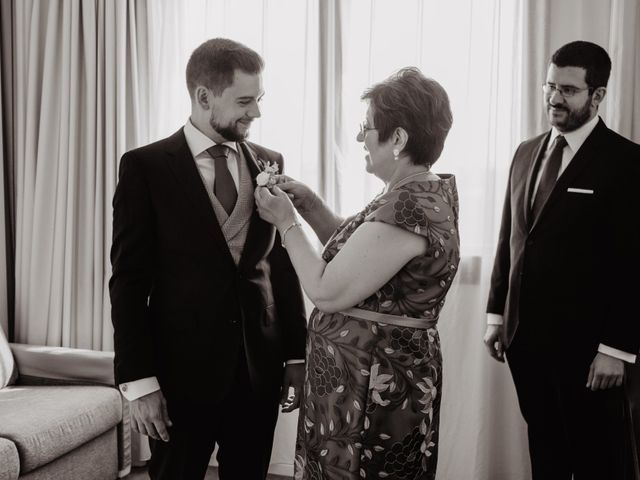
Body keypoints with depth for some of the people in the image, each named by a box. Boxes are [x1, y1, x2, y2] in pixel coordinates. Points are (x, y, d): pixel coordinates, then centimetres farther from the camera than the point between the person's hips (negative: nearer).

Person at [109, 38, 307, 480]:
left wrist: (296, 354, 6)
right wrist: (138, 381, -11)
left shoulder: (269, 163, 5)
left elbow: (283, 265, 8)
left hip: (259, 365, 3)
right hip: (182, 368, -3)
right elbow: (129, 280, -7)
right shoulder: (145, 166, -6)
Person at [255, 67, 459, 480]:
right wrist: (311, 205, 3)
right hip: (390, 371, 9)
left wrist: (287, 222, -11)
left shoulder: (407, 207, -25)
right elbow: (356, 254, 13)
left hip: (366, 383, -9)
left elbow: (327, 291, -21)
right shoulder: (430, 190, 6)